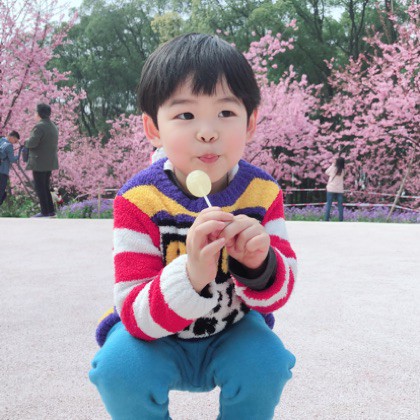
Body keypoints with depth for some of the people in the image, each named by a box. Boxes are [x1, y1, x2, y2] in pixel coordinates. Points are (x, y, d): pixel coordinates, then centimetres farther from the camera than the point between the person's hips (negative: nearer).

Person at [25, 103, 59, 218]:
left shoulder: (40, 126, -16)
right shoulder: (53, 126, 12)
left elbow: (32, 143, -24)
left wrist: (26, 142, -2)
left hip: (39, 162, -9)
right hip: (50, 162, 9)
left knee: (40, 188, -3)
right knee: (45, 187, 16)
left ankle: (45, 212, -2)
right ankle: (51, 210, 16)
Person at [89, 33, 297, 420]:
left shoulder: (263, 193, -14)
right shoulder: (138, 200, -23)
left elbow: (277, 296, -13)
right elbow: (137, 317, -27)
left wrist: (260, 264, -39)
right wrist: (191, 275, -48)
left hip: (233, 332, 2)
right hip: (156, 334, -1)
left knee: (266, 362, -27)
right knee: (121, 366, -29)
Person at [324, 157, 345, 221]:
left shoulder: (333, 168, -6)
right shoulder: (343, 170, 0)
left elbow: (327, 172, 11)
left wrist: (332, 165, 14)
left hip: (331, 189, -2)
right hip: (340, 190, 2)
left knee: (328, 204, 1)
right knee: (340, 205, 7)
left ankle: (326, 219, -4)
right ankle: (341, 220, 4)